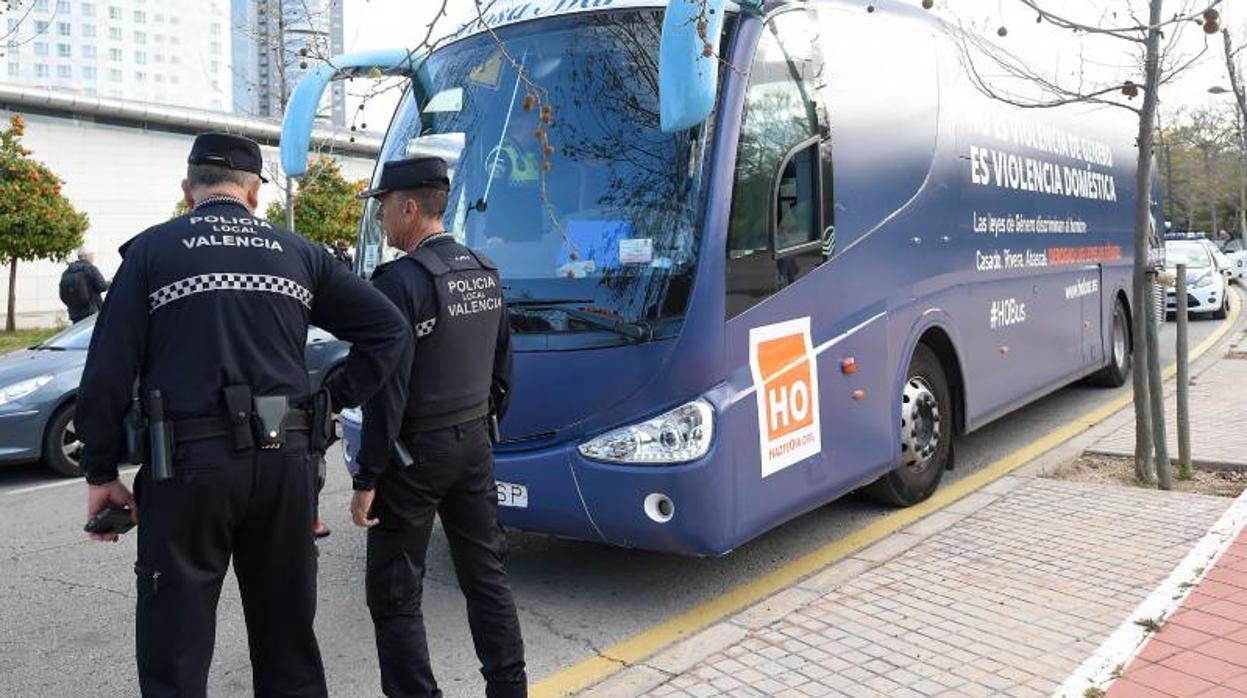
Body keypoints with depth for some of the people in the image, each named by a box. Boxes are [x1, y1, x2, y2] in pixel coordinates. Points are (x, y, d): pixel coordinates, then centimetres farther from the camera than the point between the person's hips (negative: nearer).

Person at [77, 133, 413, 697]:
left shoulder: (153, 250, 0)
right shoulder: (296, 252, 8)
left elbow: (109, 372, -5)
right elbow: (390, 331, 7)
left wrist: (101, 473, 4)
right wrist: (334, 400, 8)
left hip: (188, 464, -3)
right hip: (285, 461, 3)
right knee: (287, 637, 17)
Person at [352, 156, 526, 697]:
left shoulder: (401, 280, -18)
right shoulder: (485, 271, 7)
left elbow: (387, 392, -20)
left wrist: (366, 480, -14)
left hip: (415, 452, -7)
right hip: (474, 443, 8)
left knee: (394, 596, 5)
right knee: (486, 576, 16)